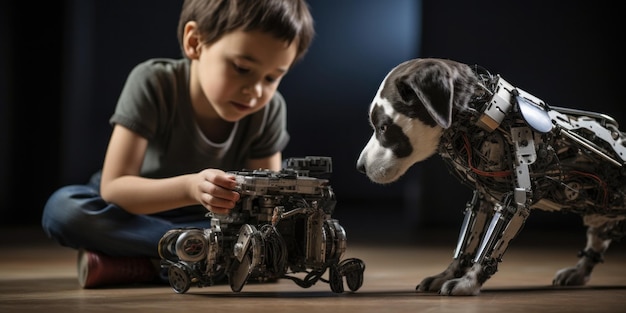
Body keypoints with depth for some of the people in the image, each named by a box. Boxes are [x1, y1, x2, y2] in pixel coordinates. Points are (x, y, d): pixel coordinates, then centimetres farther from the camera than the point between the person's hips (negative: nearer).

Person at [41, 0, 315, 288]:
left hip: (209, 221, 2)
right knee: (63, 208, -33)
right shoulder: (154, 84, -27)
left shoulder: (269, 110, -17)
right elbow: (114, 187, -30)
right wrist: (189, 188, -48)